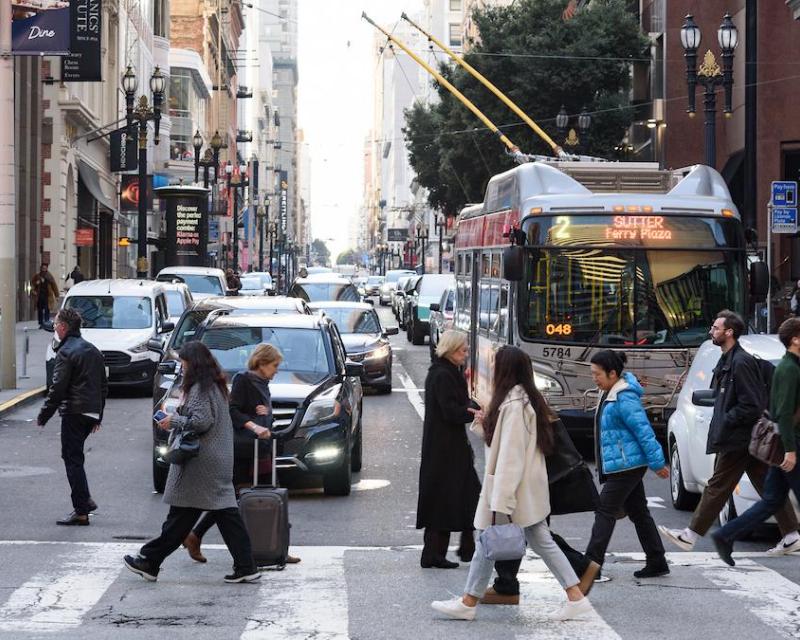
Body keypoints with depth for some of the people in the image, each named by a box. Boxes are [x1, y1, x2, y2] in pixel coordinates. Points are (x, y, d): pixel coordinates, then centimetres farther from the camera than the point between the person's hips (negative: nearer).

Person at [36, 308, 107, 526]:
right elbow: (103, 386, 20)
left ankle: (81, 511, -6)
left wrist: (43, 416, -8)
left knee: (73, 459, -4)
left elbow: (58, 389, -16)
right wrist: (98, 416, 25)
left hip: (74, 413, -8)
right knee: (73, 456, 20)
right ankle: (85, 499, 15)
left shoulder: (66, 352, -11)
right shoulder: (93, 350, 15)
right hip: (92, 412, 8)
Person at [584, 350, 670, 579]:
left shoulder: (625, 399, -20)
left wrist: (657, 463, -19)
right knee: (638, 512, 13)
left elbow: (644, 431, -20)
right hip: (618, 465, 10)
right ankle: (656, 562, 19)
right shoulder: (608, 394, 12)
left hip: (626, 465, -10)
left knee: (605, 512, -7)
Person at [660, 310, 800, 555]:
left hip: (736, 439, -10)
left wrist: (725, 421, -16)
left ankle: (691, 535, 3)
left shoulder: (740, 362, -17)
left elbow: (752, 404, -21)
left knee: (718, 486, -3)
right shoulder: (728, 360, 15)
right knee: (768, 486, 9)